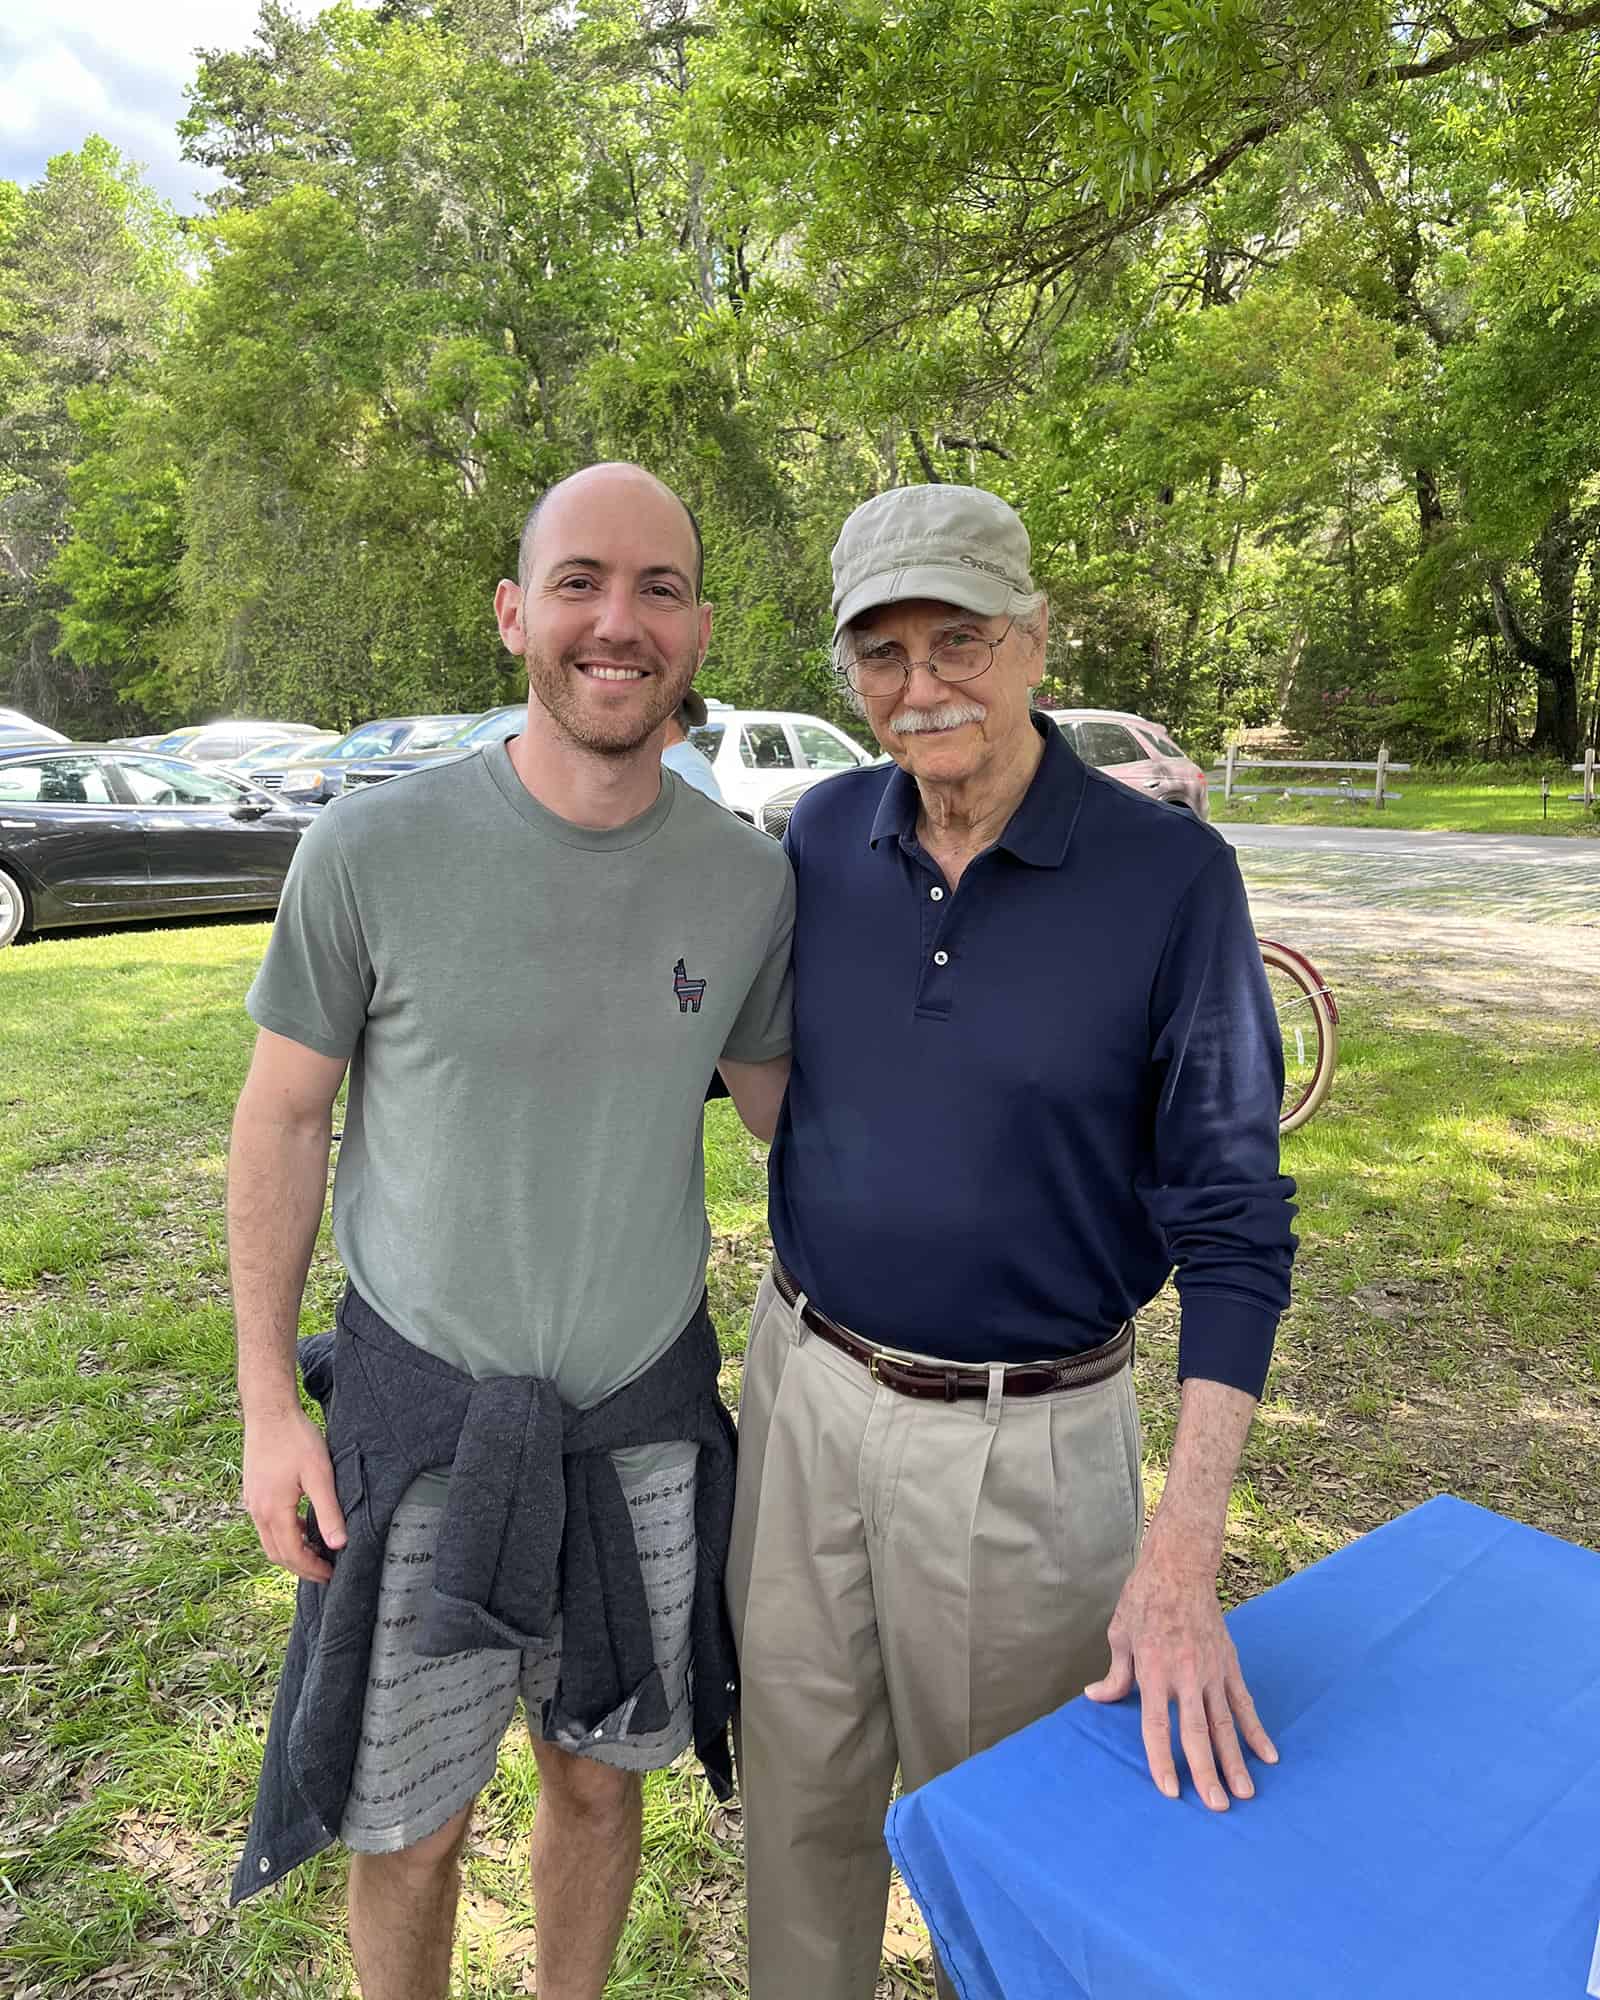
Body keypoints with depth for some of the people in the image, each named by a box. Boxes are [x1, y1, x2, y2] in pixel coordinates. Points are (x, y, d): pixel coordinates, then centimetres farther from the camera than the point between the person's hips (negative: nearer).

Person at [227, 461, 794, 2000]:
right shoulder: (375, 850, -14)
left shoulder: (749, 879, -7)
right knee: (406, 1822, 15)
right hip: (420, 1405, -2)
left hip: (646, 1410, 3)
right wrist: (266, 1405, -3)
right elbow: (283, 1119, -4)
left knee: (599, 1776, 22)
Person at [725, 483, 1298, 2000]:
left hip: (1025, 1437, -3)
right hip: (804, 1383, 4)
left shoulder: (1171, 874, -15)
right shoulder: (823, 835, -3)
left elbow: (1230, 1215, -14)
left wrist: (1181, 1553, -19)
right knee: (799, 1788, 23)